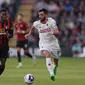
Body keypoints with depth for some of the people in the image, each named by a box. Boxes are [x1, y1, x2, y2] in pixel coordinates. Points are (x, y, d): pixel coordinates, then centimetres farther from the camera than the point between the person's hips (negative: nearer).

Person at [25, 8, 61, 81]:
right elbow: (33, 26, 19)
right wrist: (29, 33, 24)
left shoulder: (51, 21, -15)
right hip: (43, 44, 0)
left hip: (53, 43, 0)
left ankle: (55, 67, 53)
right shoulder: (37, 23, -7)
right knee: (48, 56, -29)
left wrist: (53, 32, -40)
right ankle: (52, 74, -38)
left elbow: (57, 33, -19)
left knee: (55, 59, 15)